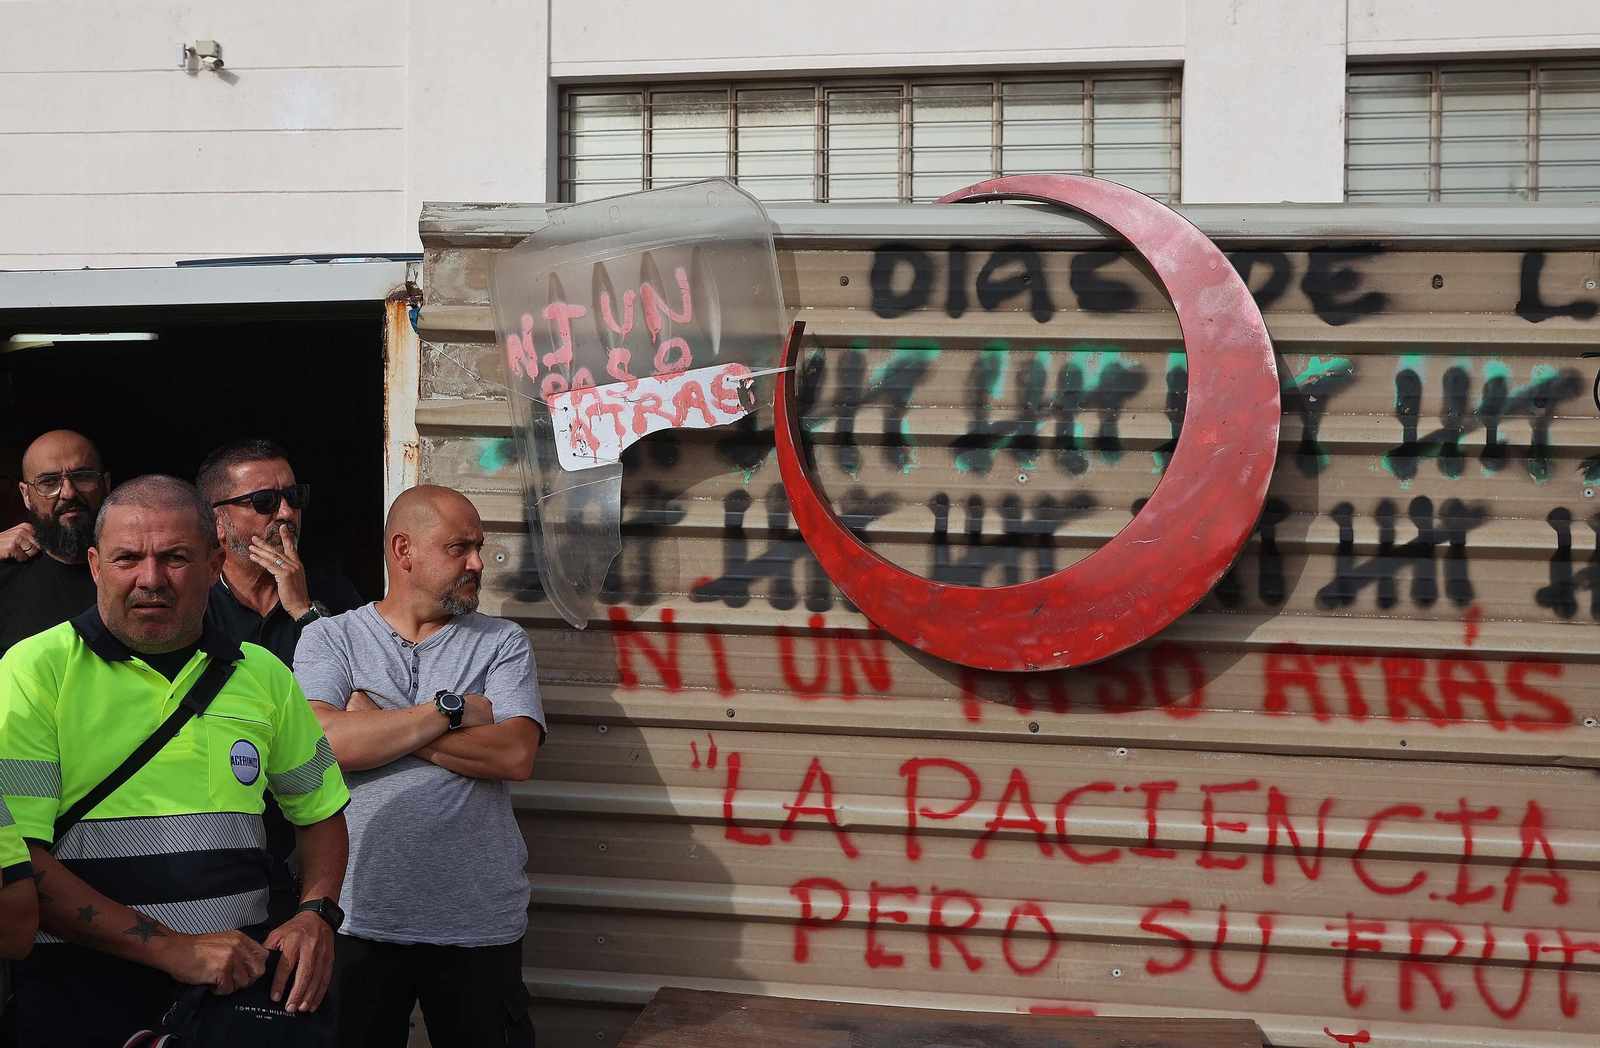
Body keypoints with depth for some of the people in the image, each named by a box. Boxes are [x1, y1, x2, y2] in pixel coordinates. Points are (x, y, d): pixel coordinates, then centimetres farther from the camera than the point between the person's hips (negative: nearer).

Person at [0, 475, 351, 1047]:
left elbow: (321, 812, 17)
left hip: (242, 978, 4)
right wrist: (174, 949, -21)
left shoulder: (263, 675, 6)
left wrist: (317, 914, -4)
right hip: (82, 994, -3)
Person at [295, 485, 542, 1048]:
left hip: (479, 923, 0)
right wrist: (452, 710, -11)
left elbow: (515, 755, -11)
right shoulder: (329, 638, 4)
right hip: (360, 917, 0)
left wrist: (379, 727, -11)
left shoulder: (503, 642, 5)